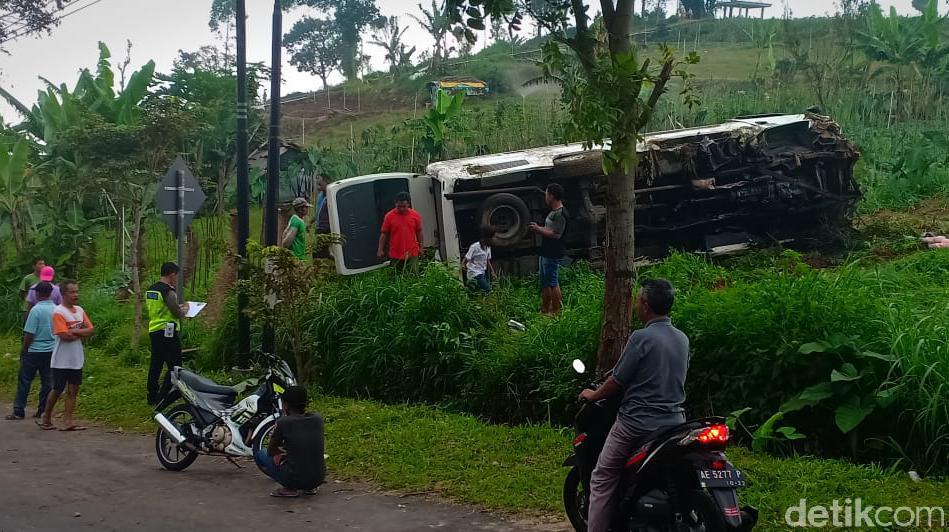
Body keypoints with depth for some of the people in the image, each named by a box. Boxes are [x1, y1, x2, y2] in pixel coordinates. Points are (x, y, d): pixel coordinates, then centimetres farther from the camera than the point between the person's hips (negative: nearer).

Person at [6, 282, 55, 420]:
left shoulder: (36, 310, -16)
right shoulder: (56, 309, 1)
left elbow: (29, 333, -15)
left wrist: (23, 349, -2)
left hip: (34, 351, -5)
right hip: (51, 350, 5)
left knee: (24, 382, 5)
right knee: (47, 382, 9)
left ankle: (19, 411, 8)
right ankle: (43, 410, 12)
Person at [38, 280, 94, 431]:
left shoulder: (80, 310, 8)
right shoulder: (58, 312, -13)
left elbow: (90, 330, 3)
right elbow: (65, 335, -21)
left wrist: (74, 331, -12)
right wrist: (82, 334, -7)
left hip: (77, 360, 6)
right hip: (61, 361, -6)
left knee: (73, 390, 4)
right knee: (57, 390, 4)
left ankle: (68, 421, 6)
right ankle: (46, 418, 21)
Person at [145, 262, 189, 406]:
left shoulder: (150, 290, 12)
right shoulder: (168, 291, -15)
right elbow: (178, 314, -15)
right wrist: (185, 309, 6)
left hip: (153, 330, 9)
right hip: (168, 332, -9)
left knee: (155, 364, 14)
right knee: (174, 367, -5)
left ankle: (152, 396, 19)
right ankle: (163, 397, -9)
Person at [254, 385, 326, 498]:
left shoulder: (283, 422, -11)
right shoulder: (318, 419, 2)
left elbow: (270, 451, 4)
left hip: (294, 479, -5)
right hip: (319, 479, 5)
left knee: (259, 455, 17)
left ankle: (290, 489, 3)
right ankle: (310, 488, 18)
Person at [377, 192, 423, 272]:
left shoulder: (415, 215, 1)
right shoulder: (389, 216, -4)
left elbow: (419, 232, 11)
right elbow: (384, 234, 0)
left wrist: (420, 247, 12)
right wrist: (380, 250, -2)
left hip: (412, 254, 1)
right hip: (396, 256, -1)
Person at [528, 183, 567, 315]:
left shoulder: (560, 213, -17)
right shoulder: (553, 212, 17)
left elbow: (556, 234, -24)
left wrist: (539, 229, -17)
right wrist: (538, 229, 5)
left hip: (553, 255, -11)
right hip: (546, 253, 11)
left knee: (553, 283, -5)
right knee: (545, 284, 15)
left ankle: (556, 312, 1)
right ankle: (544, 310, 23)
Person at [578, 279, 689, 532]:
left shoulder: (641, 338, -15)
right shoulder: (682, 339, 7)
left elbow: (618, 381, -9)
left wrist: (593, 395, 8)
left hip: (637, 424, -6)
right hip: (674, 422, 7)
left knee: (602, 480, 6)